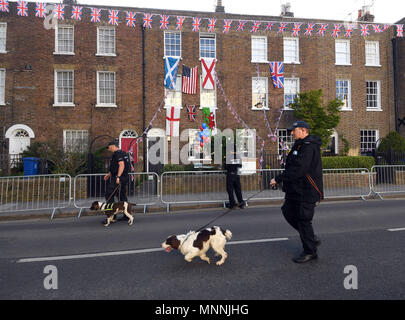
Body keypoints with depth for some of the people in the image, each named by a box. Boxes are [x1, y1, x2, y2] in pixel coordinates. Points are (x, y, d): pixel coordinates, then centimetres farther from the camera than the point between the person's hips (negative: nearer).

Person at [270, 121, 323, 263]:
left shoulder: (309, 147, -17)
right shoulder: (299, 146, 16)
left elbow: (298, 170, -27)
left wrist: (278, 179, -21)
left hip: (307, 191, -10)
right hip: (296, 190, 10)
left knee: (303, 219, -1)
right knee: (288, 212, 13)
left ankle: (310, 252, 17)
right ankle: (312, 238, 28)